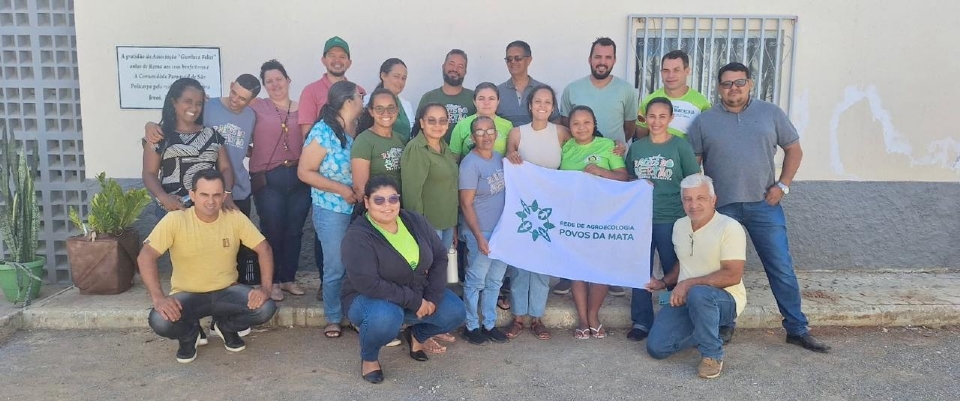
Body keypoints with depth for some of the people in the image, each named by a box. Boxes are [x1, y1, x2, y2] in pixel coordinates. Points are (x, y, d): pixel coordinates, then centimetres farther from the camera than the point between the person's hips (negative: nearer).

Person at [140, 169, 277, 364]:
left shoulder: (235, 218, -10)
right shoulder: (175, 220, -16)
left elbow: (264, 249, -8)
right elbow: (145, 257, -21)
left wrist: (265, 288, -22)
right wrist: (158, 298, -34)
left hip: (227, 291, 2)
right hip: (187, 295, -1)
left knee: (265, 308, -25)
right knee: (160, 321, -32)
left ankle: (226, 327, 10)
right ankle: (189, 335, 7)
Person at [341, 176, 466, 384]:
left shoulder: (416, 222, -5)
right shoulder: (357, 236, -24)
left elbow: (439, 256, 0)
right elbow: (368, 284, -30)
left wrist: (433, 297, -13)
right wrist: (414, 302, -27)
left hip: (419, 293, 6)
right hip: (370, 298, -6)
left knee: (455, 312, -12)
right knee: (385, 317, -39)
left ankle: (416, 335, 21)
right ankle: (368, 357, -4)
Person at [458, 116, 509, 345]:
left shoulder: (499, 157, 5)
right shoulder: (470, 164, -16)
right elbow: (466, 204, -17)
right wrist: (479, 237, -20)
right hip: (481, 232, -7)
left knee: (495, 280, 16)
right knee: (476, 281, 6)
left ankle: (489, 324, 29)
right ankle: (471, 326, 21)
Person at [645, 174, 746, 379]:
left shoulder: (729, 228, -17)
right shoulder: (679, 225, 6)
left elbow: (733, 276, -23)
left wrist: (689, 284, -24)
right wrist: (664, 282, 5)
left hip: (724, 299, -6)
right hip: (685, 299, 6)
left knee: (698, 294, -41)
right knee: (656, 347, -9)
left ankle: (712, 355, -17)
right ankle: (705, 332, 17)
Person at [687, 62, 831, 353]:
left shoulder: (771, 113, 6)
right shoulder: (704, 121, 4)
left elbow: (794, 150, 11)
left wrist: (782, 185, -1)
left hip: (764, 204, 1)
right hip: (721, 207, 0)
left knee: (781, 268, 3)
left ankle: (797, 329, 15)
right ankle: (724, 326, 21)